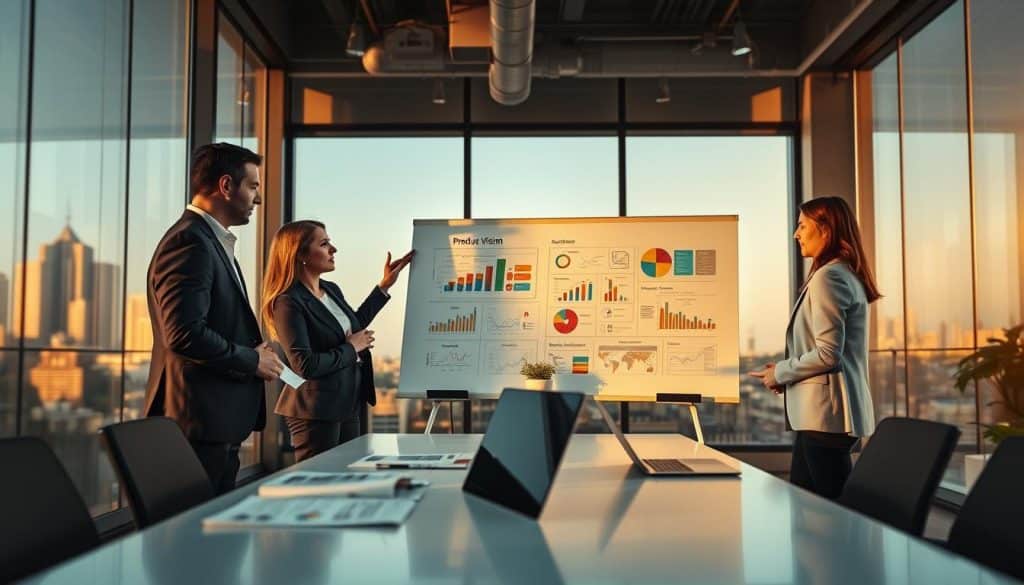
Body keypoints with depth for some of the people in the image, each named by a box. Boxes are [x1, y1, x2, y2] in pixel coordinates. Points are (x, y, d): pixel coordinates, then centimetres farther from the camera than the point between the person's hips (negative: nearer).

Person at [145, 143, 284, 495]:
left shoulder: (213, 241, 18)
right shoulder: (190, 242, -15)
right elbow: (184, 334, -24)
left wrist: (253, 352, 6)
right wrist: (252, 360, -12)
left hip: (219, 422, 10)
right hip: (201, 421, -10)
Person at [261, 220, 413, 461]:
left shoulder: (332, 290, 8)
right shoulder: (288, 302, -18)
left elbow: (353, 325, 27)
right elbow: (305, 365, -23)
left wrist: (384, 286, 24)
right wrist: (351, 348, -11)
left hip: (348, 405, 8)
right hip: (316, 411, -8)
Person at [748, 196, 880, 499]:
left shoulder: (828, 277, -13)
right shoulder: (846, 275, 18)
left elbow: (827, 353, -20)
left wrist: (780, 373, -6)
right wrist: (785, 371, 12)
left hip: (825, 413, -10)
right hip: (821, 412, 10)